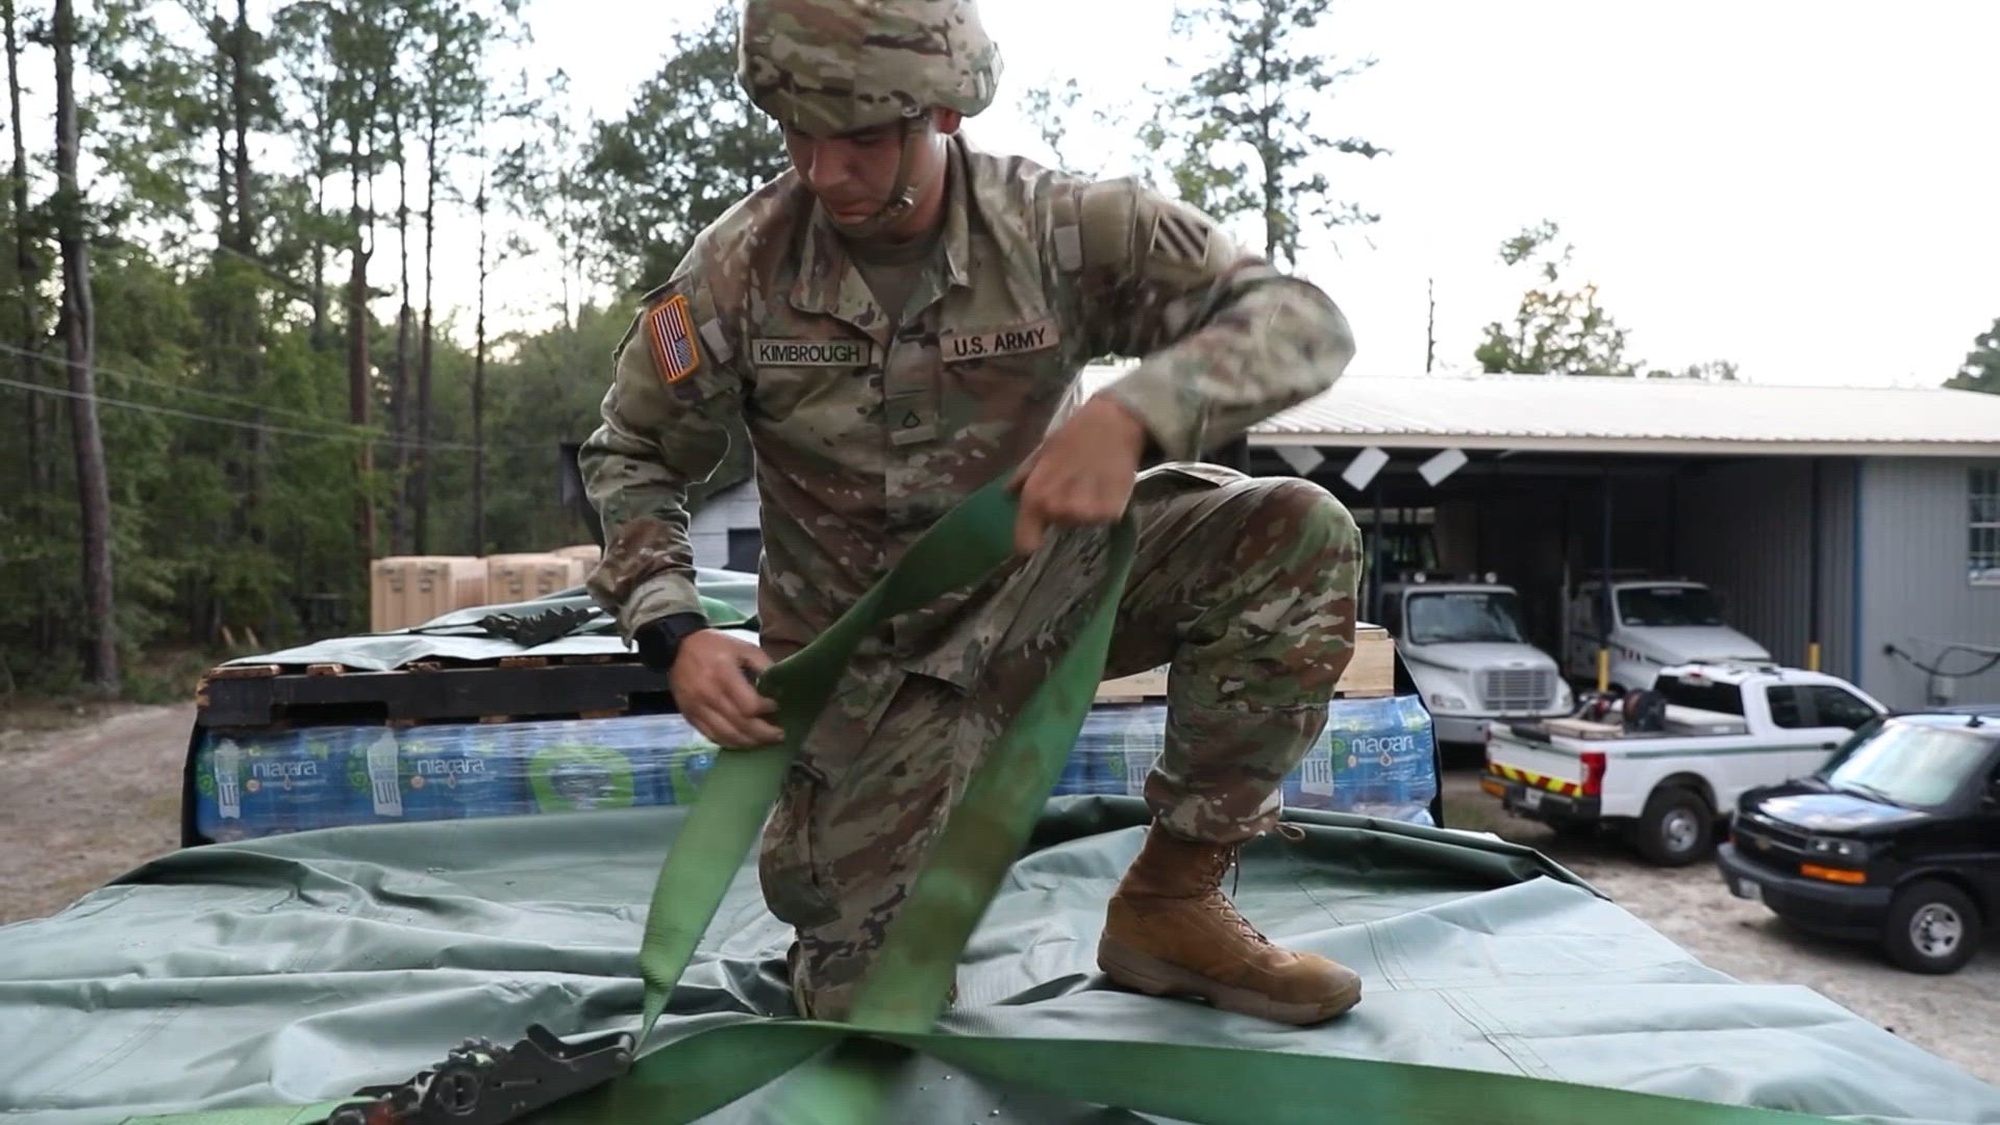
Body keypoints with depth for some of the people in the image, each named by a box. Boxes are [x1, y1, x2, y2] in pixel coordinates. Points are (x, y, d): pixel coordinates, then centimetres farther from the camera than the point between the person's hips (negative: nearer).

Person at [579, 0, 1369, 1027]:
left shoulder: (1056, 226, -18)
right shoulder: (739, 267, -16)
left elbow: (1304, 322, -23)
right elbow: (631, 456, -3)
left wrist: (1131, 415, -42)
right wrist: (674, 634, -20)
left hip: (1044, 577, 1)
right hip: (875, 655, -1)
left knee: (1297, 536, -22)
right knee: (867, 1000, -4)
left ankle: (1171, 903, -8)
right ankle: (813, 831, 33)